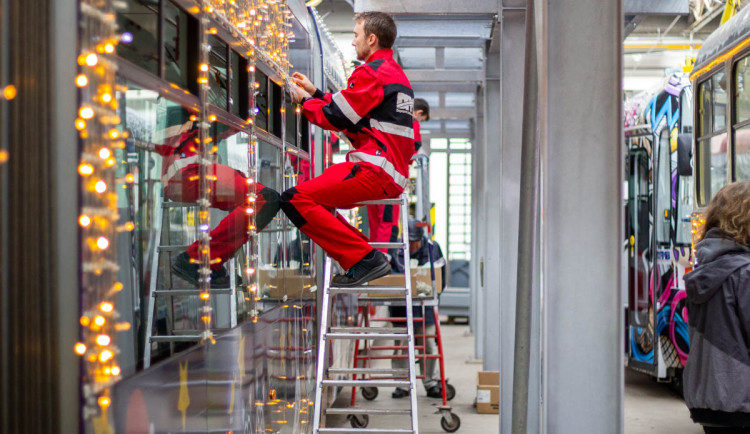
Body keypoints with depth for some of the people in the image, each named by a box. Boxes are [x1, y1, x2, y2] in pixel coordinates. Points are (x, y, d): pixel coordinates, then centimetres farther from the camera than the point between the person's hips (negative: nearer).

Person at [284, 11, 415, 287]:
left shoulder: (372, 72, -8)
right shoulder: (396, 73, 24)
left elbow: (335, 117, -8)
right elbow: (350, 115, 25)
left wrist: (304, 100, 9)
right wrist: (315, 93, 24)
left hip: (374, 171, -11)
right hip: (394, 174, 11)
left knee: (294, 200, -16)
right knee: (313, 198, 21)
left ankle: (364, 259, -19)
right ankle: (363, 255, 7)